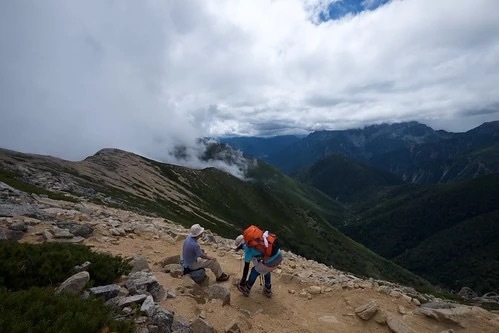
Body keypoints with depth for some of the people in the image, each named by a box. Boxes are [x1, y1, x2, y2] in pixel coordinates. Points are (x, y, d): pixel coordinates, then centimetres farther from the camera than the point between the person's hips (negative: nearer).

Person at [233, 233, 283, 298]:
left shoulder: (248, 251, -3)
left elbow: (246, 268, 7)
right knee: (266, 269, 35)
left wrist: (243, 280, 21)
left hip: (270, 262, -6)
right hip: (279, 256, 6)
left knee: (255, 271, 20)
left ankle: (246, 290, 38)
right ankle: (268, 291, 44)